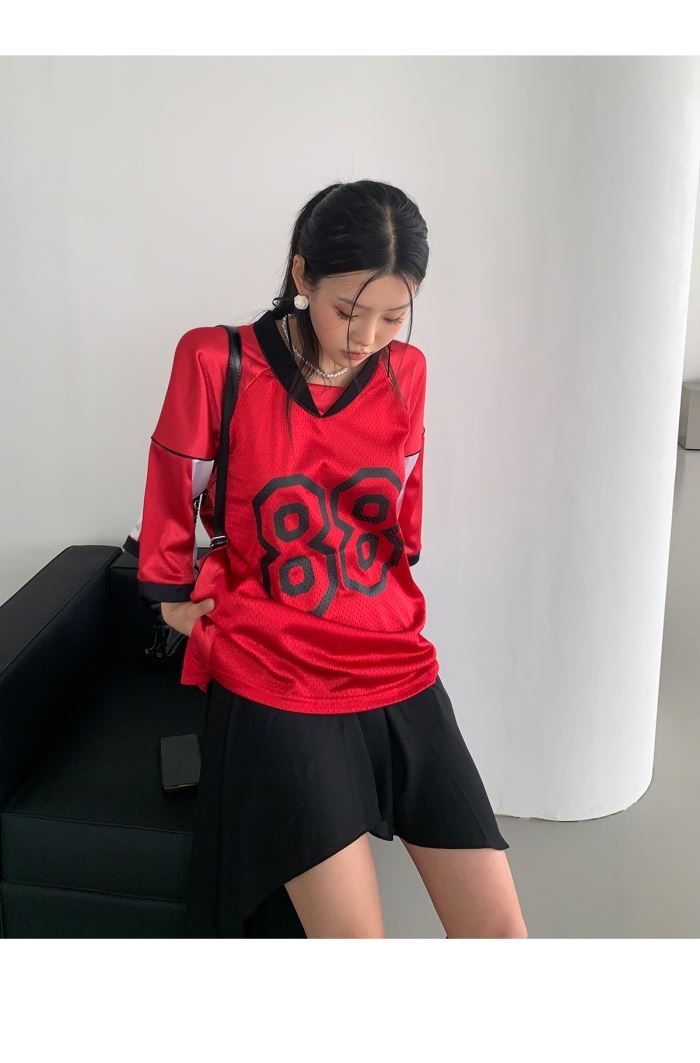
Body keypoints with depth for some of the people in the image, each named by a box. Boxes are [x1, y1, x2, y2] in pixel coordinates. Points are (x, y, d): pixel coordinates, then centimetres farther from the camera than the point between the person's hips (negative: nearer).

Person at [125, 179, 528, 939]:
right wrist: (186, 598, 15)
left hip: (400, 674, 4)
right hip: (276, 687, -3)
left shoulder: (406, 372, 3)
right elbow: (170, 507, 4)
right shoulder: (216, 362, -10)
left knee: (498, 930, 3)